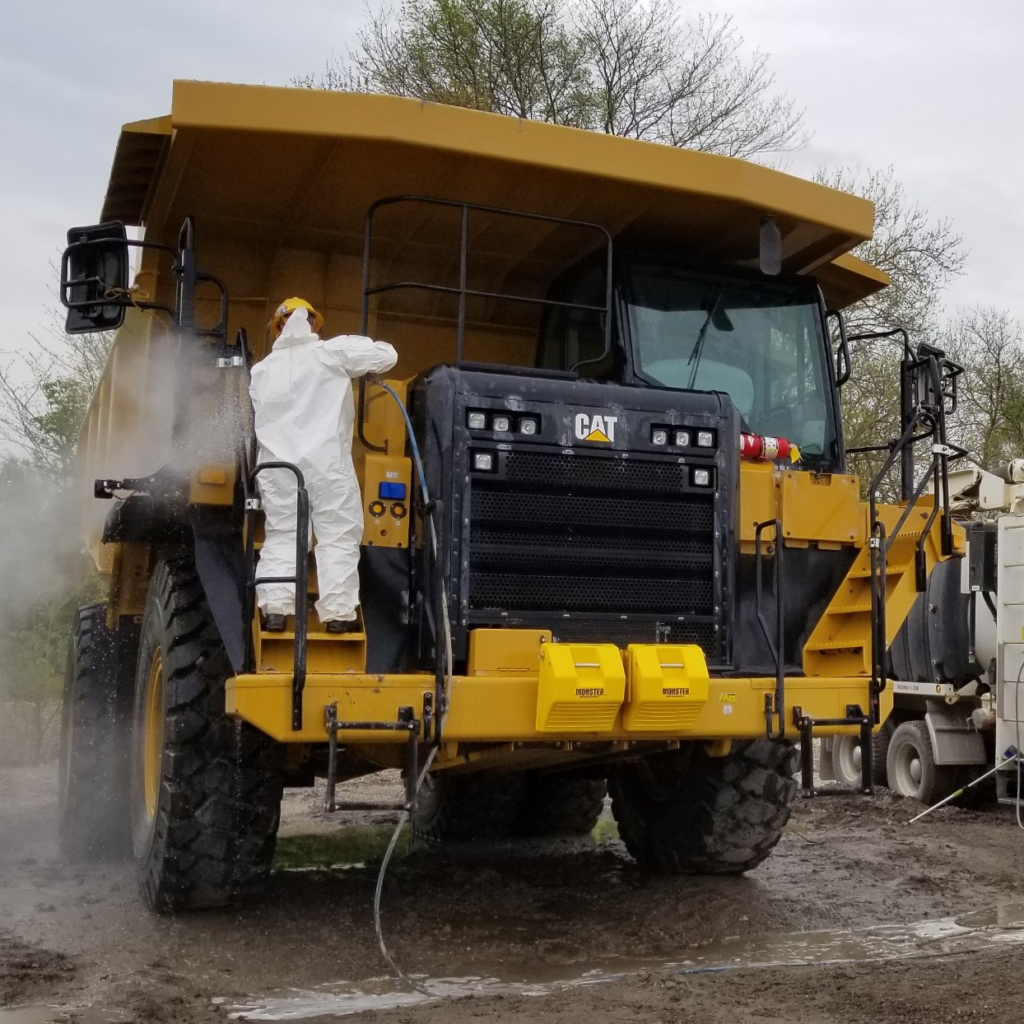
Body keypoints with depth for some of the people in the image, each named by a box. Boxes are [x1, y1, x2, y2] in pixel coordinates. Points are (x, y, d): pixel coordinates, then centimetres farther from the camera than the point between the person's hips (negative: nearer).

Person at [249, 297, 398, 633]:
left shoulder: (261, 370, 14)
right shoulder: (331, 352, 2)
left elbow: (261, 416, 9)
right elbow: (386, 355, 0)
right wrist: (358, 366, 18)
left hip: (278, 464, 4)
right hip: (326, 461, -3)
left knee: (281, 535, 9)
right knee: (338, 537, 2)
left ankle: (274, 609, 0)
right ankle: (338, 612, -1)